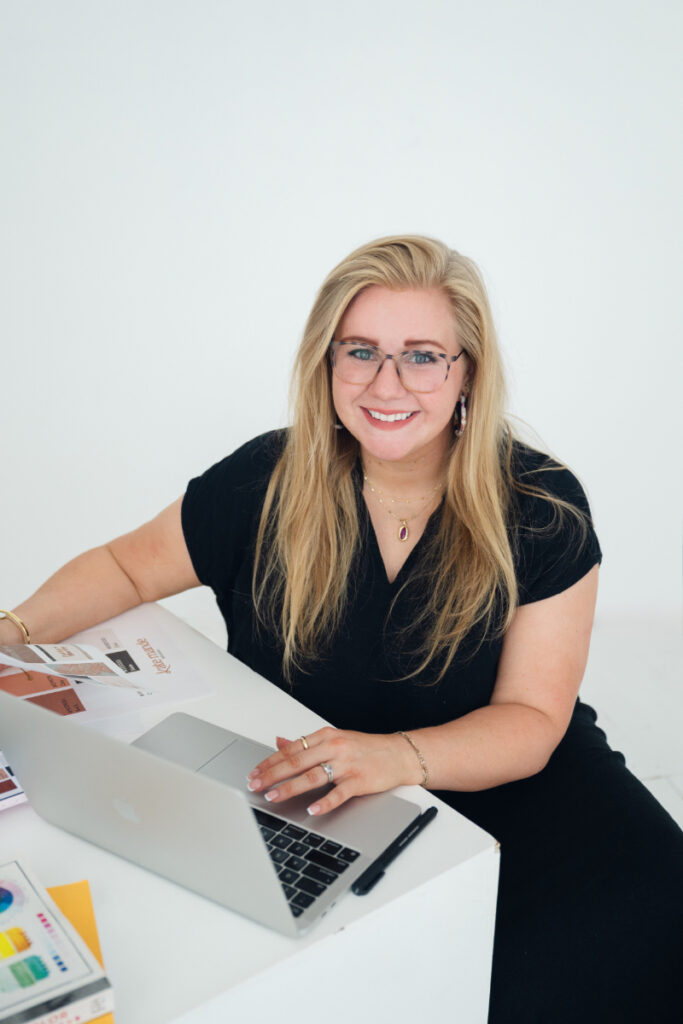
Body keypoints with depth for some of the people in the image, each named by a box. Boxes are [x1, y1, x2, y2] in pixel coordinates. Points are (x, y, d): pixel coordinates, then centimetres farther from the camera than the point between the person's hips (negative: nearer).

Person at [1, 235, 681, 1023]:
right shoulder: (269, 480, -7)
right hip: (302, 801, 1)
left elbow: (531, 722, -12)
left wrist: (397, 756, -32)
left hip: (492, 779, 0)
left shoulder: (542, 508, -9)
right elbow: (130, 565, 8)